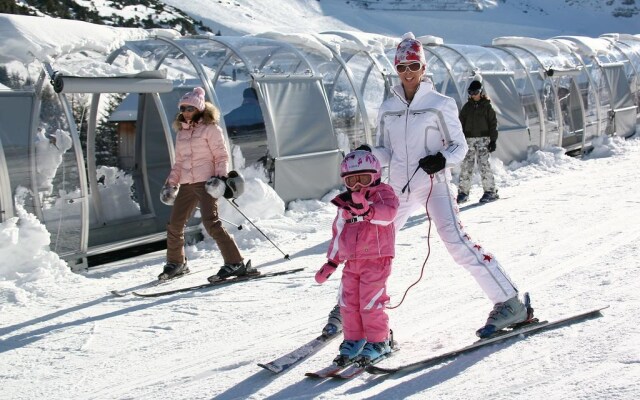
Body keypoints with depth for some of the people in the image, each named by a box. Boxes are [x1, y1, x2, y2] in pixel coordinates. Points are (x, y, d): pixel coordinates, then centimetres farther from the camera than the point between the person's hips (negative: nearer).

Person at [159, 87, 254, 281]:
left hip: (206, 181, -7)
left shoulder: (210, 128, -2)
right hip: (186, 184, 7)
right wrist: (171, 182, 16)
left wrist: (221, 176, -17)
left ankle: (235, 263, -16)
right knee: (174, 224, 7)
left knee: (211, 223, -19)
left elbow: (222, 156, -4)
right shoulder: (181, 132, 18)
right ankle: (175, 263, 27)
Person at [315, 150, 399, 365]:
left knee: (370, 303, -8)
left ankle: (379, 341, 6)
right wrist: (331, 262, 22)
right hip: (351, 261, 7)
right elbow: (338, 232, 25)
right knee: (348, 303, 6)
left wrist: (366, 209, -41)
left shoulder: (383, 193, -1)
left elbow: (388, 212, -23)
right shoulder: (345, 203, 18)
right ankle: (353, 340, 20)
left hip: (376, 259, -6)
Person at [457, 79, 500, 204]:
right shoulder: (467, 107, 11)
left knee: (483, 164, -11)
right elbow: (461, 123, 13)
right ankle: (463, 192, 4)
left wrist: (493, 140, -4)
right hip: (469, 139, 3)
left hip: (483, 139, -3)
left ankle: (490, 191, -6)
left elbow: (493, 124, 2)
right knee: (466, 165, -1)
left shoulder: (487, 106, 3)